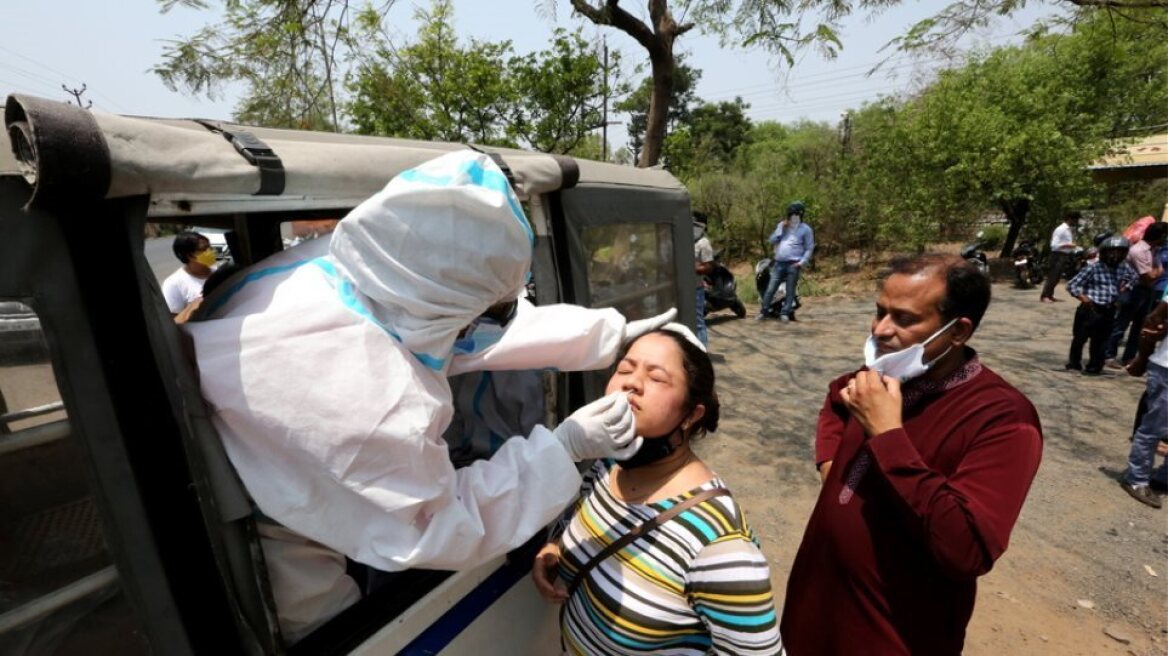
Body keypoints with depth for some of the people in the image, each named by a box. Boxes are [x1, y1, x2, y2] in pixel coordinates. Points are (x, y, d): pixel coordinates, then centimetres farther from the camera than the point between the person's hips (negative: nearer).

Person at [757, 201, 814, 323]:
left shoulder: (805, 229, 3)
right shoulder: (782, 225, 15)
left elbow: (809, 249, 2)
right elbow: (771, 240, 9)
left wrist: (802, 262, -10)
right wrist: (781, 229, -3)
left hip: (793, 264, -3)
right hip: (779, 263, 3)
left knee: (790, 290, -1)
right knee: (770, 289, -1)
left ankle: (785, 313, 2)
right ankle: (763, 311, 4)